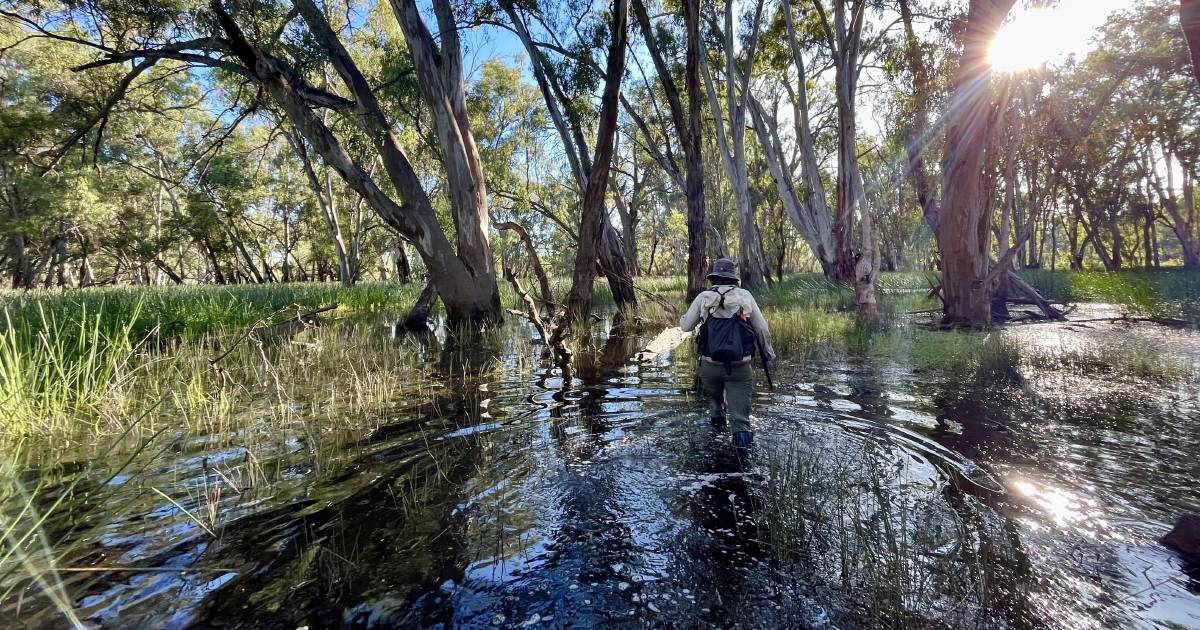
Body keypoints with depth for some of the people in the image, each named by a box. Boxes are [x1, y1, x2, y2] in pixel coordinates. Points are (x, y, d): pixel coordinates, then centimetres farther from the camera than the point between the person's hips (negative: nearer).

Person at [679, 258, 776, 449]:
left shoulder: (703, 297, 1)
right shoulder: (745, 296, 3)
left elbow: (685, 326, 5)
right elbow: (762, 329, 6)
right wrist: (768, 351, 21)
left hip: (710, 364, 1)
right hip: (741, 366, -1)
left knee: (713, 396, 31)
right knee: (739, 414, 3)